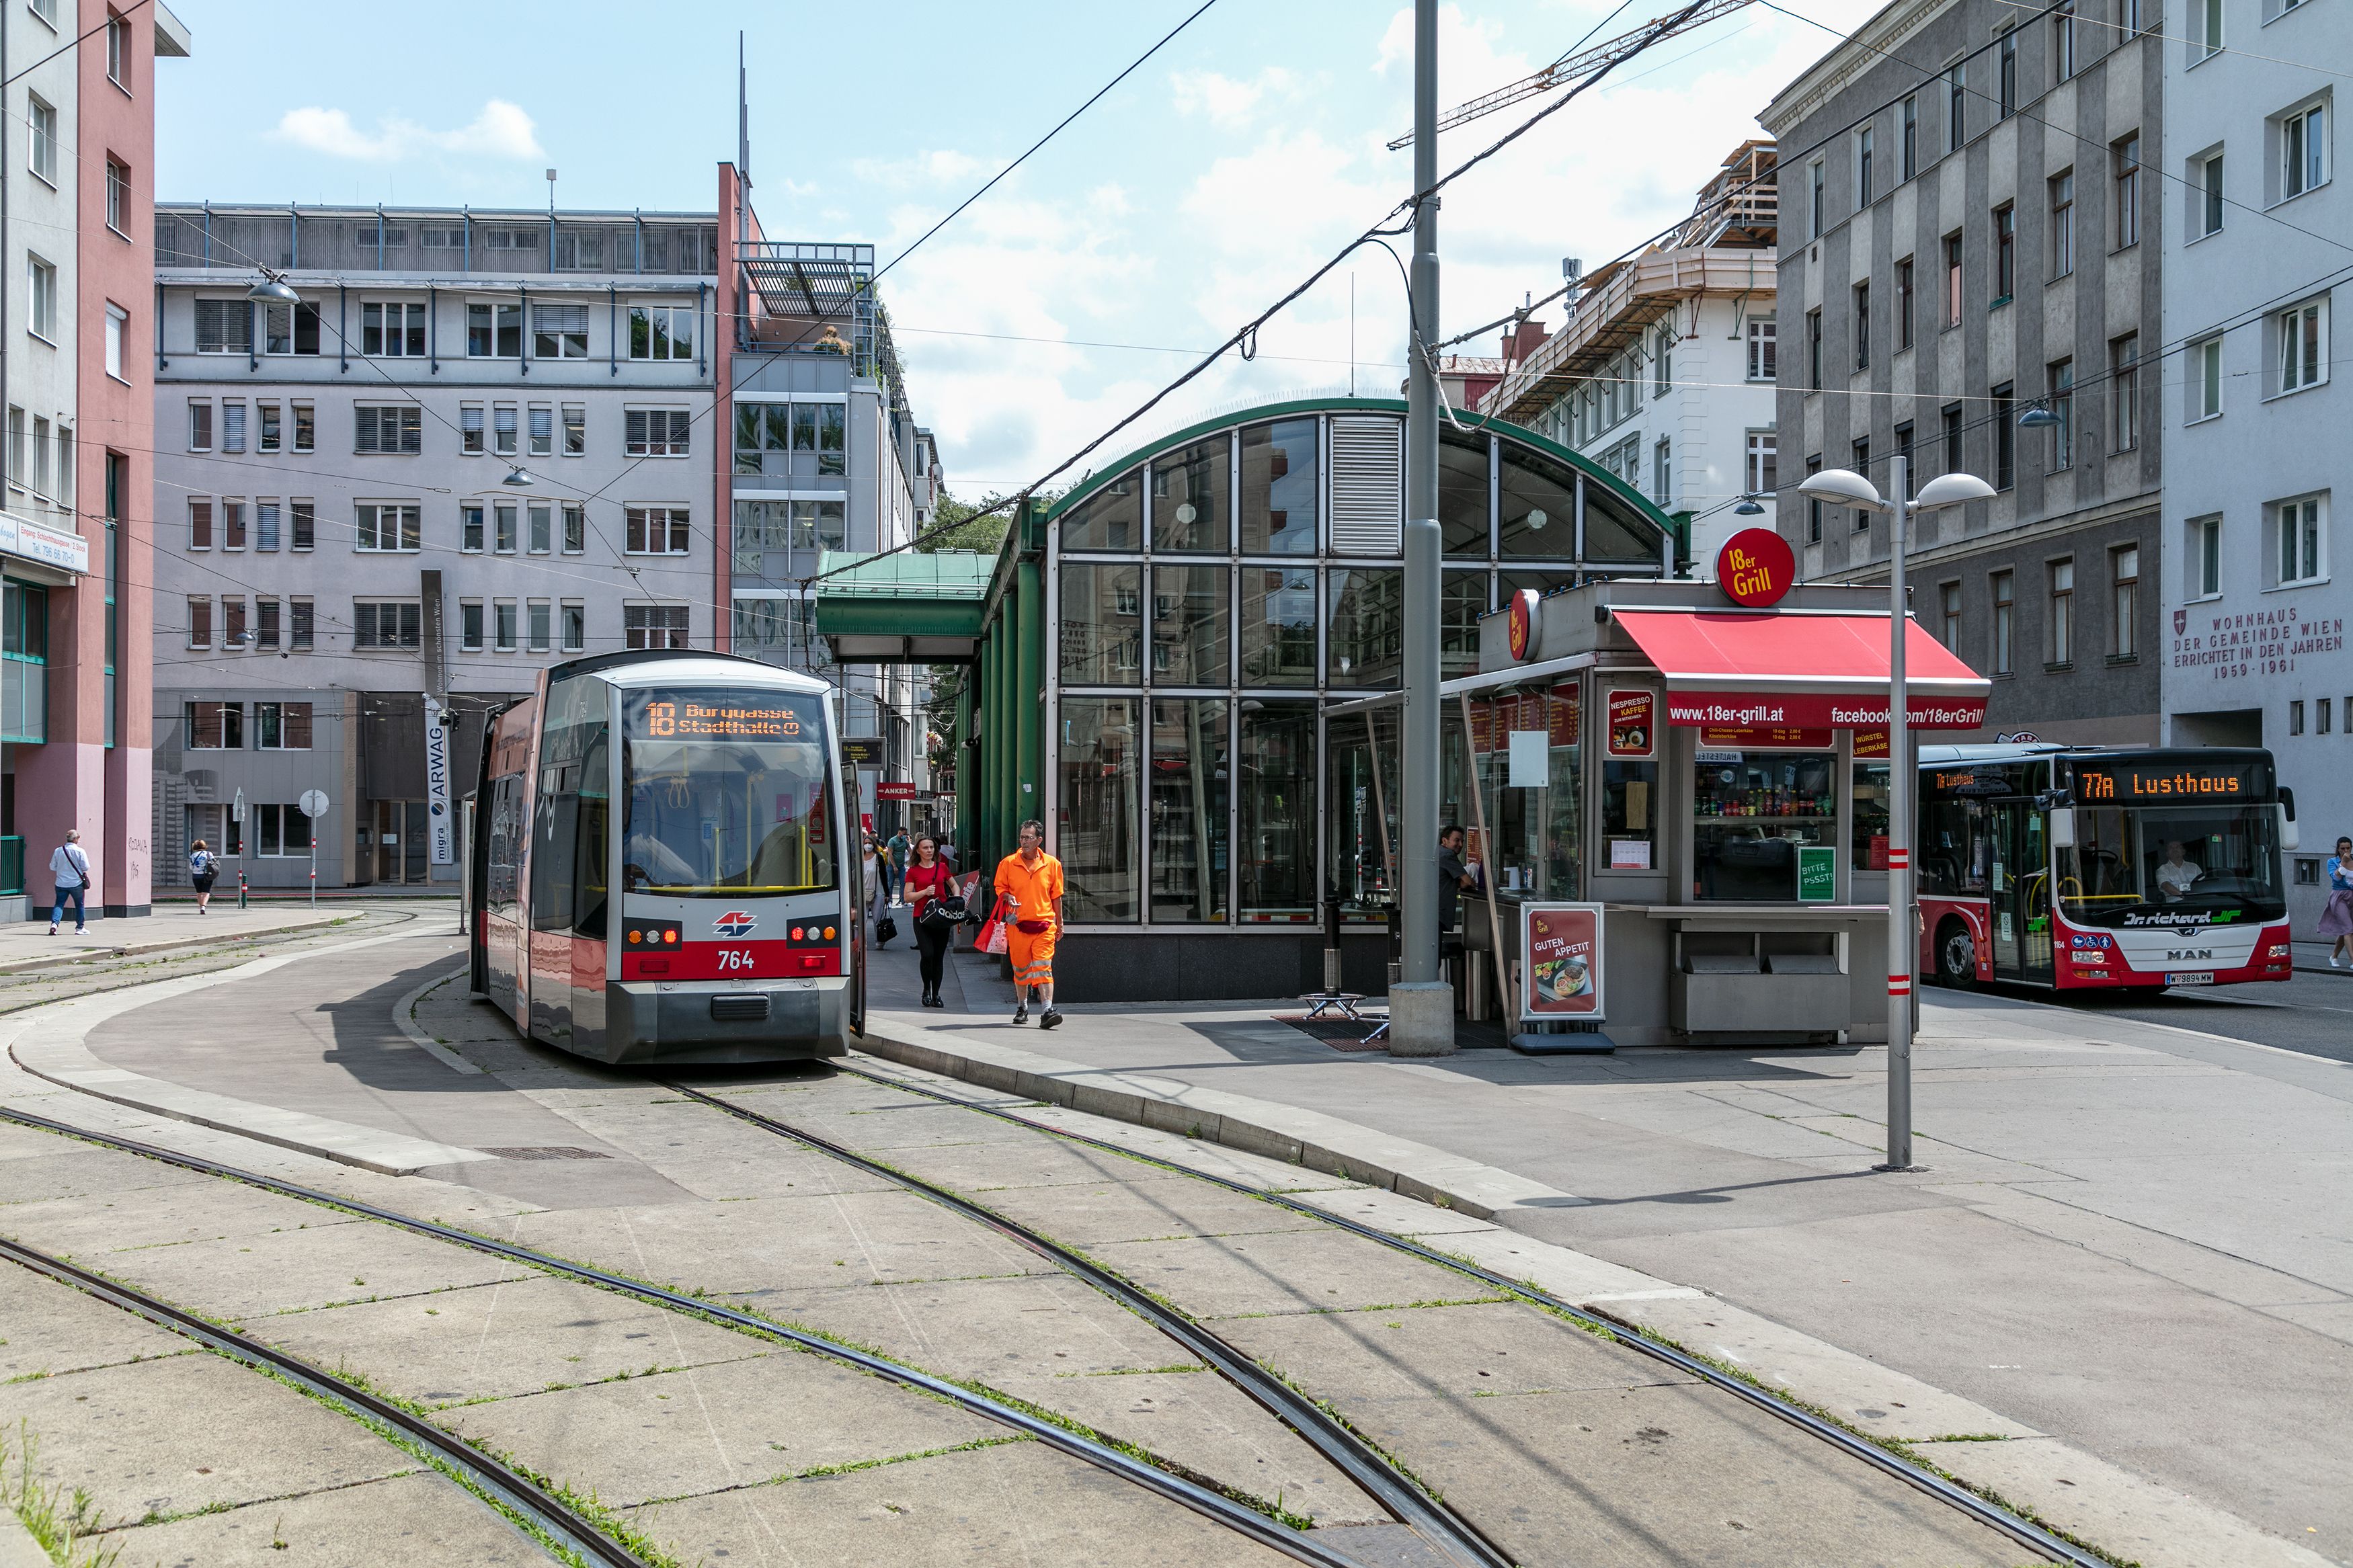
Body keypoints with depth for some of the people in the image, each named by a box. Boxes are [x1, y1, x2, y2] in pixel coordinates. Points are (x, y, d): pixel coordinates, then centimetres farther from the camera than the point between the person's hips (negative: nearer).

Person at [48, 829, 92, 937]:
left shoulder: (58, 851, -2)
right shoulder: (80, 851, -11)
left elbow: (52, 867, 4)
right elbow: (85, 867, -11)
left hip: (61, 884, 2)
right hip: (76, 883, -2)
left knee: (59, 904, 7)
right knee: (80, 905, 12)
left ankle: (54, 923, -14)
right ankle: (80, 928, 17)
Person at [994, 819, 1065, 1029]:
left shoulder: (1052, 864, 4)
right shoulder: (1008, 863, 2)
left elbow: (1056, 895, 12)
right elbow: (1000, 888, 12)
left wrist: (1059, 923, 14)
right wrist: (1008, 897, -11)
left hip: (1044, 924, -1)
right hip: (1017, 924, 1)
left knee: (1043, 968, -11)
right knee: (1020, 968, 10)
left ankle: (1047, 1011, -17)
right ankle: (1022, 1008, 28)